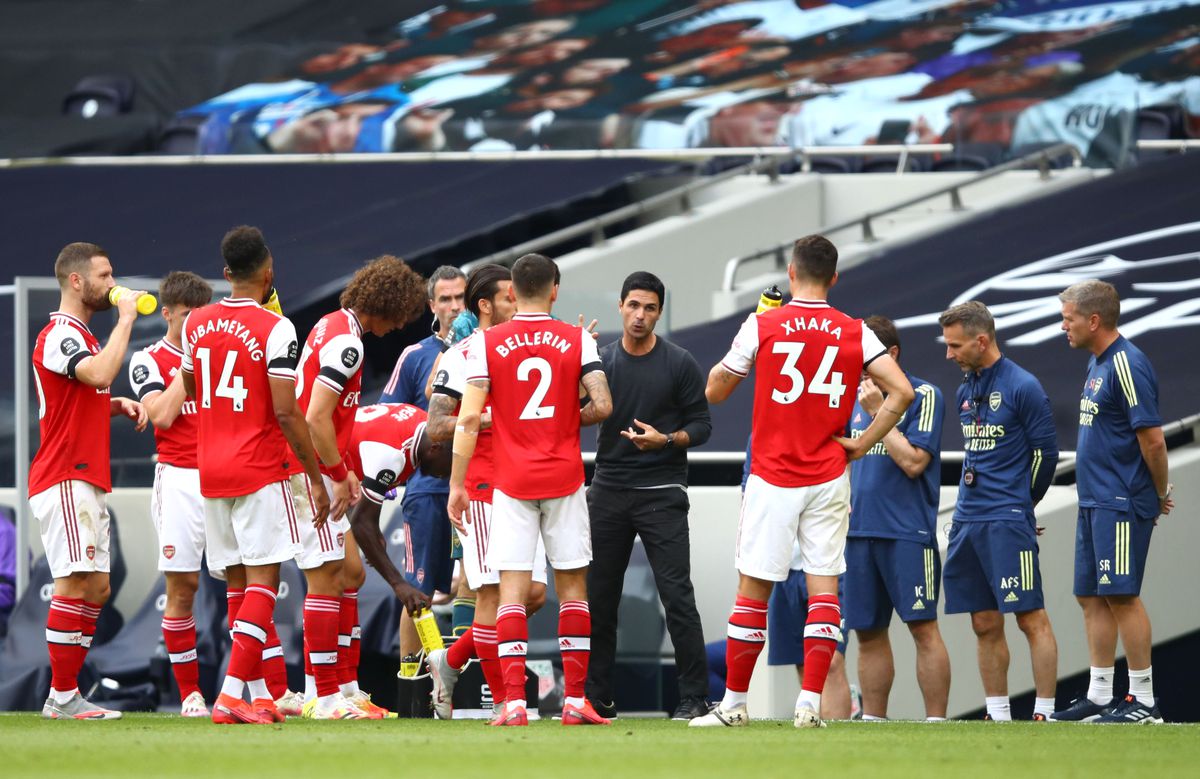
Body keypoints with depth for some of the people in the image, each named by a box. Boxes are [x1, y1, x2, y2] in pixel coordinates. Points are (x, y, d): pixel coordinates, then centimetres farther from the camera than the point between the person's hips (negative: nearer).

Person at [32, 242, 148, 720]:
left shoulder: (80, 335, 21)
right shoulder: (60, 335, -11)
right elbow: (101, 373, -30)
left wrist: (120, 405, 13)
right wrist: (125, 318, -19)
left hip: (87, 481, 10)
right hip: (64, 479, -10)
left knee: (95, 589, 8)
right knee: (77, 583, -13)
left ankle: (63, 695, 10)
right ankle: (63, 698, -12)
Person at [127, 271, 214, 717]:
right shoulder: (149, 360, 3)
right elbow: (162, 414, -12)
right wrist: (190, 361, -8)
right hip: (180, 479, -3)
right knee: (183, 586, -3)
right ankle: (190, 694, 4)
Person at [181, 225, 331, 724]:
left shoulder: (197, 324, 6)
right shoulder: (275, 330, -12)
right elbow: (286, 412, -16)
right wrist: (316, 477, -10)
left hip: (211, 472, 6)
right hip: (261, 472, -6)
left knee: (240, 585, 11)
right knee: (262, 583, -5)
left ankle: (258, 694, 13)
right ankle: (233, 693, -15)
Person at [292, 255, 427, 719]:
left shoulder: (332, 327, 15)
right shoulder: (345, 341, -16)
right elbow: (316, 418, -22)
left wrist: (342, 470, 17)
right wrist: (339, 474, -14)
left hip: (320, 471, 10)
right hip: (311, 472, -10)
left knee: (349, 573, 11)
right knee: (326, 579, -7)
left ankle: (346, 687, 12)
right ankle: (322, 694, -5)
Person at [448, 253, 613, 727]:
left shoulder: (488, 344, -2)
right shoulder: (577, 341, 0)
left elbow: (469, 419, -6)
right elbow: (602, 406, -8)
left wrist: (457, 484, -2)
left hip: (511, 482, -1)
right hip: (564, 479, 1)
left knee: (512, 590, -2)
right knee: (572, 585, 9)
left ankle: (514, 701, -12)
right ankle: (575, 700, 7)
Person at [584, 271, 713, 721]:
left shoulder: (679, 364, -1)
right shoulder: (600, 362, 7)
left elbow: (702, 425, 1)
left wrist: (665, 440, -18)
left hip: (661, 493, -4)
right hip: (608, 490, 4)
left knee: (677, 595, -9)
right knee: (598, 596, 5)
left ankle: (694, 698, -7)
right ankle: (597, 698, 14)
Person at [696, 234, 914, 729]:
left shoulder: (761, 326, -4)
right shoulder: (854, 333, 2)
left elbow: (714, 391, 6)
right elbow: (901, 391, -6)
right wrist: (862, 444, 1)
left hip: (773, 479, -2)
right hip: (828, 479, 2)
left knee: (754, 589, 3)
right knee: (824, 586, 3)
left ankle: (734, 703, 7)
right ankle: (811, 703, -5)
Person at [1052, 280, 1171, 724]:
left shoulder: (1127, 365, -16)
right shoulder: (1097, 364, 15)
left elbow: (1151, 438, -19)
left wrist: (1161, 493, -7)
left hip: (1121, 504, -10)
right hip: (1094, 501, 10)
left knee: (1121, 596, -9)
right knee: (1092, 597, 10)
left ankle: (1144, 701, -6)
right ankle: (1098, 697, 15)